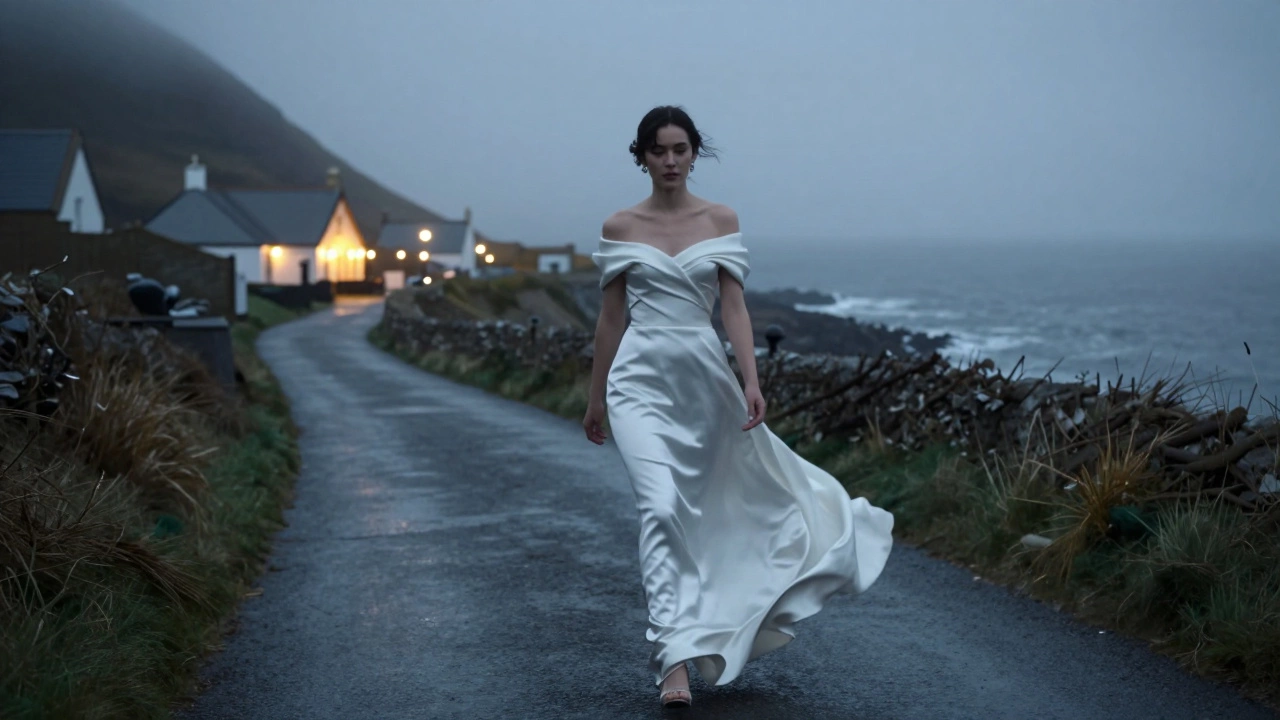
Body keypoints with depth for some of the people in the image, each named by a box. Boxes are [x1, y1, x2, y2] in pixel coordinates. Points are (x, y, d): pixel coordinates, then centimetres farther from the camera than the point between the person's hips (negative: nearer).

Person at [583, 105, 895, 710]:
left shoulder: (721, 221, 5)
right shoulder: (620, 227, 3)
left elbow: (734, 308, 0)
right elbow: (610, 317, 8)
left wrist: (751, 382, -11)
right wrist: (595, 399, 11)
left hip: (704, 375, 2)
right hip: (642, 378, -2)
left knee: (702, 511, 12)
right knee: (661, 508, -17)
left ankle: (696, 634, 35)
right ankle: (675, 660, -19)